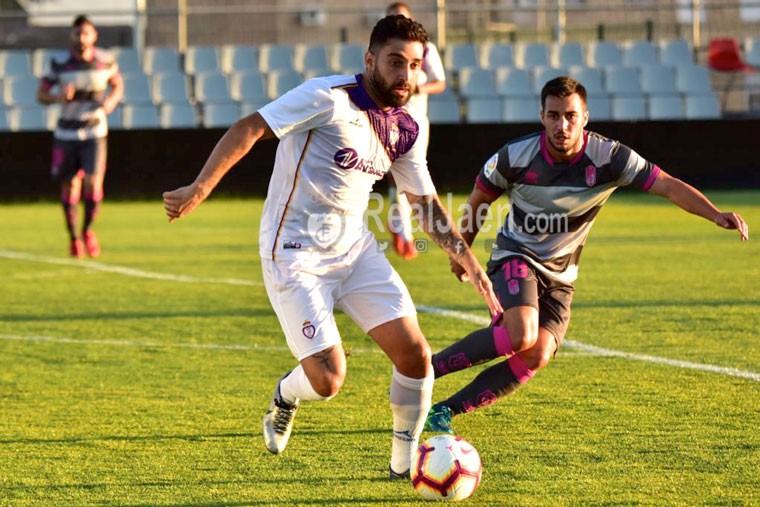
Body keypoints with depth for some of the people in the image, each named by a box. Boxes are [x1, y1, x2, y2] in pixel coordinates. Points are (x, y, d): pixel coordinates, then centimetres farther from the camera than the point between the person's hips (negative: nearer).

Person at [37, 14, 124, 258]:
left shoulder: (105, 61, -2)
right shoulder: (60, 64, -6)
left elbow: (118, 84, 15)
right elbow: (41, 95, -2)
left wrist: (112, 100, -7)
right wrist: (58, 96, -24)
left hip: (94, 131, 0)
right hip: (66, 134, 0)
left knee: (93, 182, -15)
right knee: (69, 186, 4)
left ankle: (87, 230, 11)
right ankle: (73, 238, 23)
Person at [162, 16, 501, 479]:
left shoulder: (404, 131, 4)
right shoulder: (329, 98, -17)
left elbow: (428, 206, 14)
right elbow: (250, 129, -19)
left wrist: (471, 265, 6)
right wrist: (199, 188, -28)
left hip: (356, 249, 6)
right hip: (295, 255, -6)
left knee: (415, 353, -8)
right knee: (328, 381, -12)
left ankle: (405, 462, 12)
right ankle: (287, 395, 26)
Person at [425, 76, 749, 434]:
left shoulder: (609, 157, -17)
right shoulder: (515, 157, -17)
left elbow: (668, 186, -22)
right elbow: (479, 199, 1)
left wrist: (716, 214, -37)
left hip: (560, 275, 3)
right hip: (515, 257, -3)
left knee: (536, 358, -14)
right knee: (520, 337, -30)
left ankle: (445, 410, -5)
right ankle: (426, 370, -18)